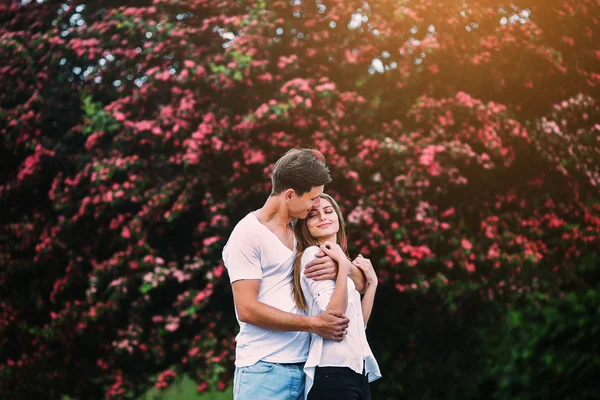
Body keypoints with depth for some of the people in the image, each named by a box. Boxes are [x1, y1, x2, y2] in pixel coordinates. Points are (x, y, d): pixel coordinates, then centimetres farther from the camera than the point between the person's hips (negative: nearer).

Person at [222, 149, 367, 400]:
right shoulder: (249, 235, -5)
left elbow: (360, 282, 14)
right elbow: (246, 309, -13)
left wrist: (340, 267, -9)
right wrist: (312, 323, -14)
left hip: (304, 367, 6)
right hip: (264, 369, -6)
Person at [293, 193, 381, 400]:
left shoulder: (337, 258, 18)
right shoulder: (313, 255, -5)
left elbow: (358, 323, 15)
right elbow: (333, 313, -18)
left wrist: (371, 282, 9)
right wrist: (344, 265, -16)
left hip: (358, 369, 8)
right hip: (333, 371, -8)